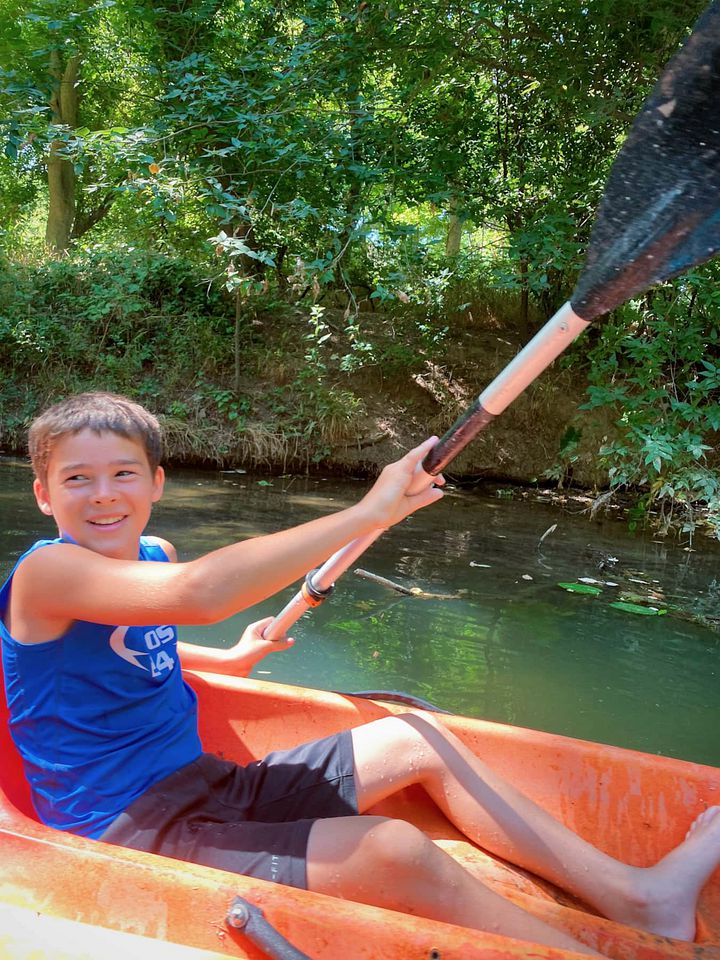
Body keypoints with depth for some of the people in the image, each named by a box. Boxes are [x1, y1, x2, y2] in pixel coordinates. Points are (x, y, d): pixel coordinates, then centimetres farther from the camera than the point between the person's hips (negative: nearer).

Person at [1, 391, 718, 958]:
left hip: (208, 786, 9)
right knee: (397, 854, -27)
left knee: (418, 739, 2)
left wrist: (226, 660, 23)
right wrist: (367, 513, -35)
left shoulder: (149, 555, 7)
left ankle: (635, 895, 5)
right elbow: (197, 595, -38)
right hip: (127, 834, -9)